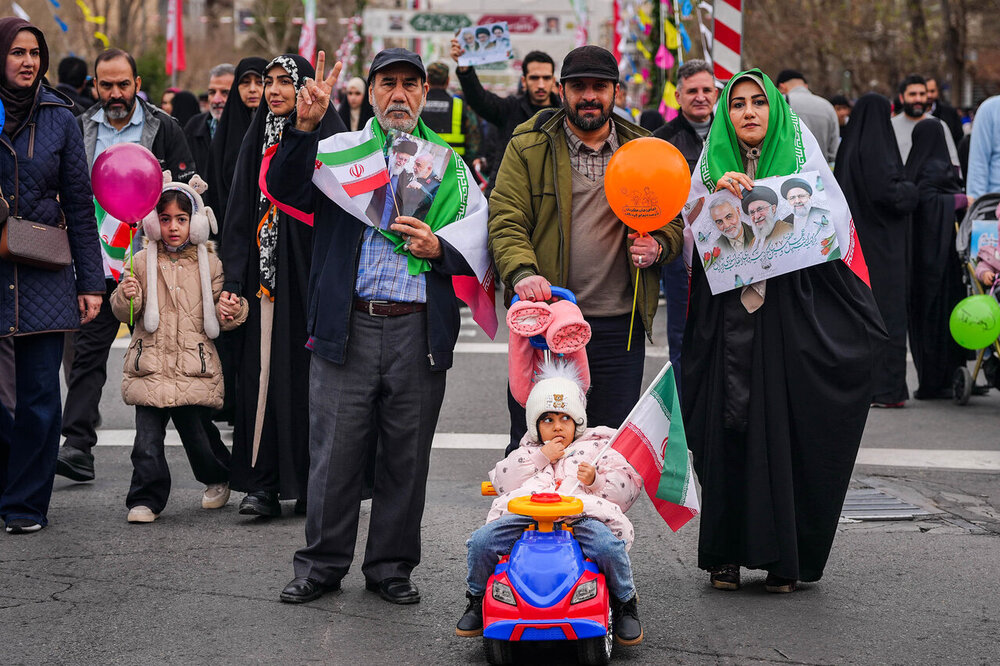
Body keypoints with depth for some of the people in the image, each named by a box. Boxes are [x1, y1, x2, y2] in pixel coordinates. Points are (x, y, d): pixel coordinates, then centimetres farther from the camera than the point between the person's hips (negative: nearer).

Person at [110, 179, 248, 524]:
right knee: (147, 439, -6)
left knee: (198, 434, 7)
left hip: (194, 368, 0)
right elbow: (124, 313, 6)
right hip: (151, 363, 0)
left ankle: (217, 479, 34)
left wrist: (232, 311, -11)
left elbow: (220, 311, 11)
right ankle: (147, 498, 4)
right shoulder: (143, 262, 5)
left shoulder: (209, 263, 5)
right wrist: (127, 297, -15)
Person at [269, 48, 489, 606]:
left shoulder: (450, 167, 14)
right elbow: (286, 188, -8)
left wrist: (438, 248, -5)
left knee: (407, 455, 7)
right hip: (347, 327, -1)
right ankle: (323, 564, 15)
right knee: (336, 450, 1)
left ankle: (392, 566, 20)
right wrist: (306, 127, -22)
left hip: (419, 332, 2)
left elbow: (480, 242, 14)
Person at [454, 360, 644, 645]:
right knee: (481, 541, -22)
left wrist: (595, 480, -6)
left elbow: (628, 488, 14)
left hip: (582, 517, -2)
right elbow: (500, 481, 13)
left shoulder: (597, 448, 25)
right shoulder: (528, 452, 31)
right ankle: (477, 600, 6)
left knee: (608, 547, -34)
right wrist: (541, 457, 6)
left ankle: (625, 604, -5)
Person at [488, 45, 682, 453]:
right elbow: (507, 220, -5)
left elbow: (672, 222, 18)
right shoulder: (528, 147, 3)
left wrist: (657, 247, -6)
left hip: (620, 325, 2)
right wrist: (522, 272, -24)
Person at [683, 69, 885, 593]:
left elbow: (835, 226, -3)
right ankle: (726, 554, 9)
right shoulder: (710, 168, 10)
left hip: (791, 318, -1)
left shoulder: (803, 160, 6)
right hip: (727, 319, 1)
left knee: (786, 430, -3)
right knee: (727, 432, -1)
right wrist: (717, 197, -17)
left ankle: (785, 557, 5)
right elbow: (688, 239, -1)